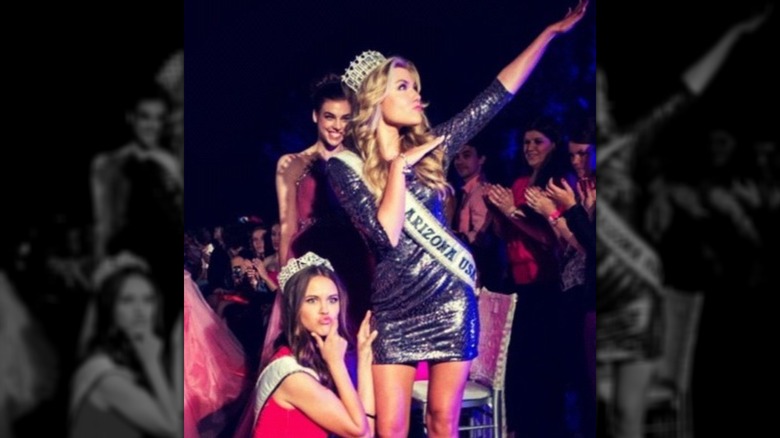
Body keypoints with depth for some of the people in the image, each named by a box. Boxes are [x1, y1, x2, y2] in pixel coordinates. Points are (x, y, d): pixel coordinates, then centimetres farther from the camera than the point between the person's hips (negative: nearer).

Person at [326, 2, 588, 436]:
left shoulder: (429, 147, 6)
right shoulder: (345, 166, -5)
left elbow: (498, 94, 6)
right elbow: (387, 235, -16)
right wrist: (398, 167, -16)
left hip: (450, 298, 3)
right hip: (394, 305, -3)